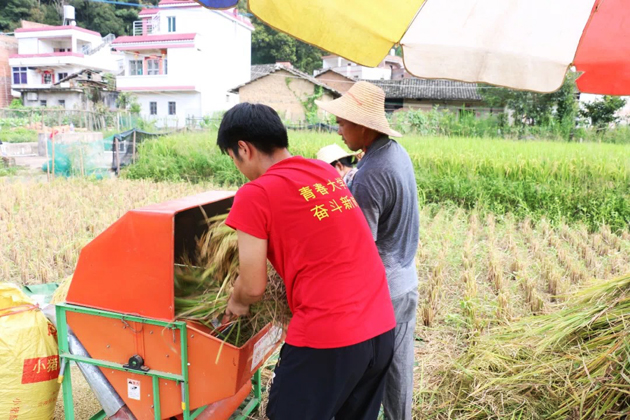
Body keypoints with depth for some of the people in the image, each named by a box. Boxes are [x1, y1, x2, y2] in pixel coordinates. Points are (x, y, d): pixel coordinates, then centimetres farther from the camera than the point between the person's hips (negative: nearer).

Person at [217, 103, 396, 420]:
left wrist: (235, 304, 16)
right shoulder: (327, 172, 11)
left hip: (327, 337, -7)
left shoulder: (255, 195, -9)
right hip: (382, 326, 7)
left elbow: (253, 287, -5)